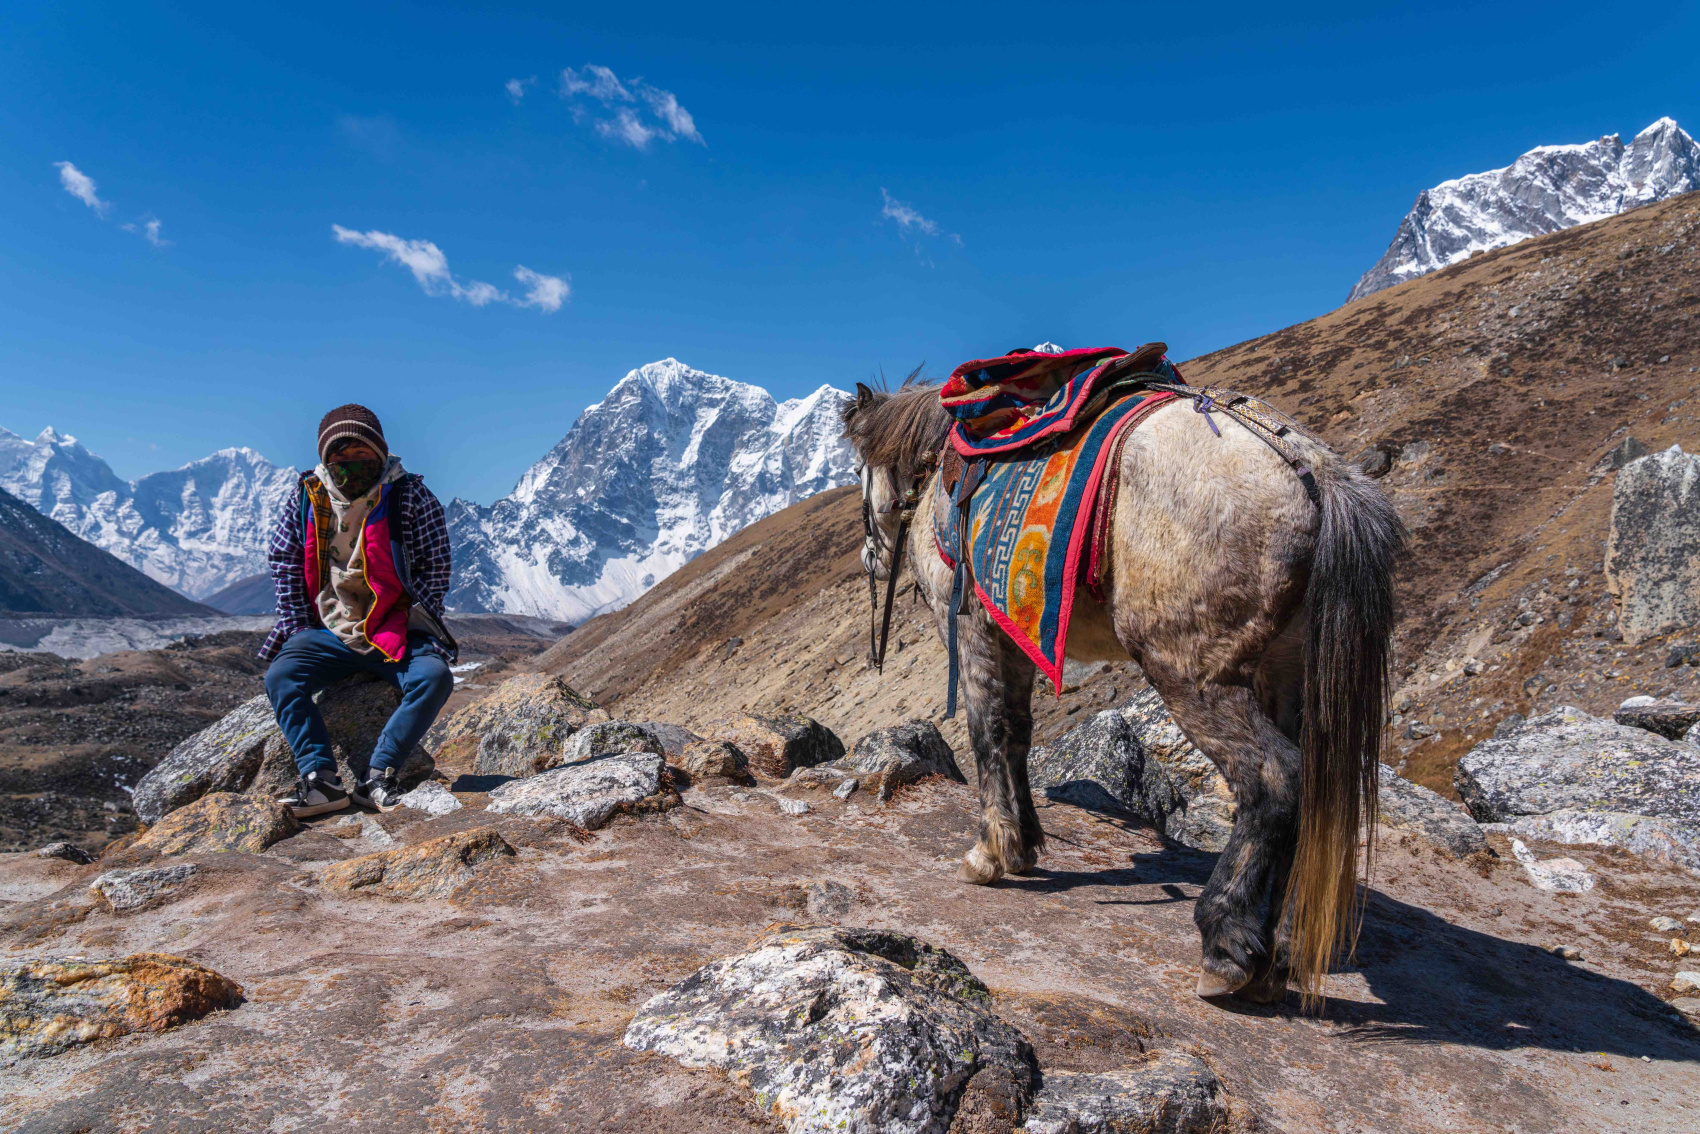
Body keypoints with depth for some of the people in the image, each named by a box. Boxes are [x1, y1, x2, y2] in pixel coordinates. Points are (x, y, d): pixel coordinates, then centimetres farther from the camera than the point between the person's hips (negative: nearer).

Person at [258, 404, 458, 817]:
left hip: (396, 632, -2)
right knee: (280, 677, -22)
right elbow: (283, 563, 12)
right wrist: (300, 628, 4)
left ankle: (378, 775, -26)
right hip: (329, 632, 3)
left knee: (435, 677, -29)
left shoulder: (411, 497, -7)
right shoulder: (307, 501, 2)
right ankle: (321, 778, -27)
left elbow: (437, 567, -4)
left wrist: (412, 627, -10)